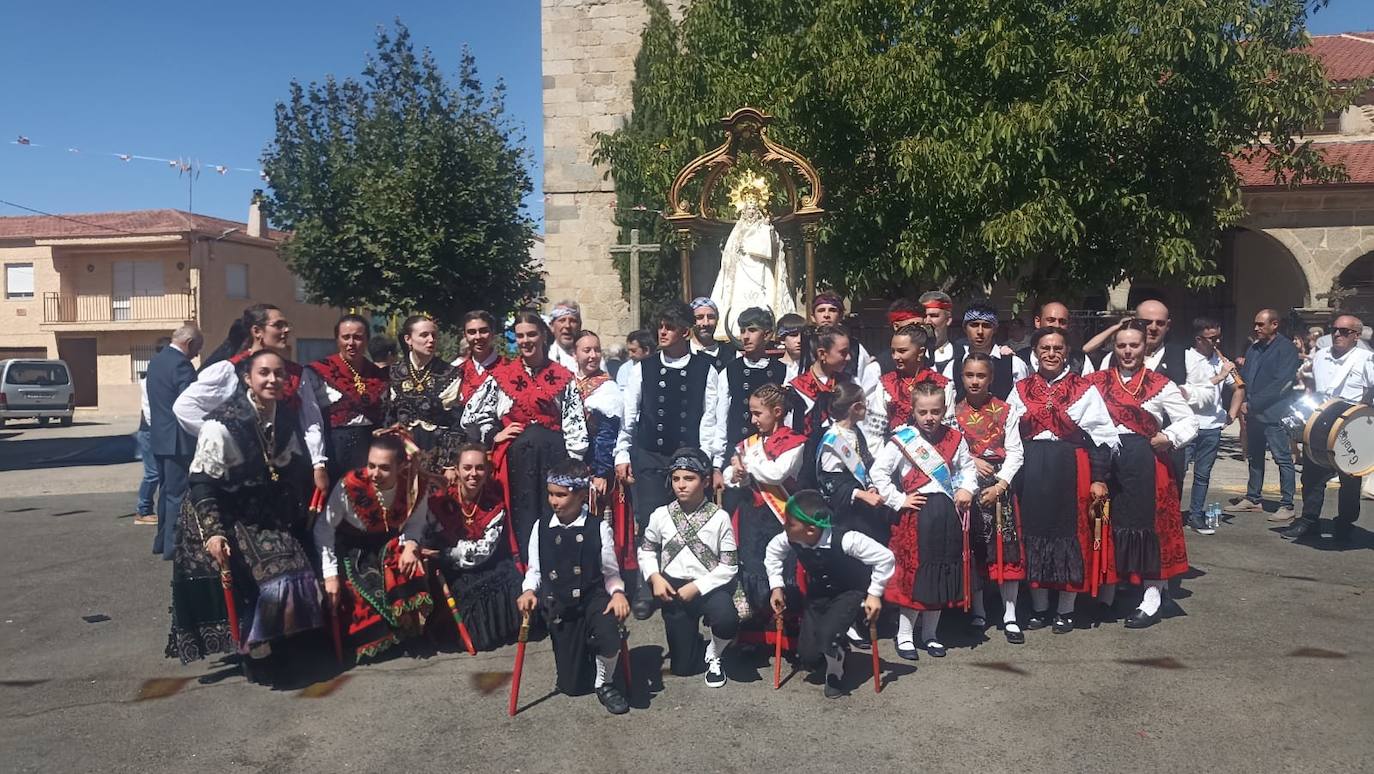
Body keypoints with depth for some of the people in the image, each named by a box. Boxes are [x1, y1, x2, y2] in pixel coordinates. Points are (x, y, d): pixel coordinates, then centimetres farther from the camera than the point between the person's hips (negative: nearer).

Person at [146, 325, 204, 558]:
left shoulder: (155, 361, 13)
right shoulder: (181, 364, -17)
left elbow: (151, 401, 18)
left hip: (159, 436, 9)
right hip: (178, 440, -9)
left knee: (167, 490, 18)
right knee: (178, 494, -3)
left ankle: (162, 541, 26)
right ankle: (173, 545, 0)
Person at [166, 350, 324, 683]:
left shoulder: (287, 417, 0)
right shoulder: (222, 424, -20)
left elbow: (297, 471, 10)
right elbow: (202, 483, -19)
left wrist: (300, 517, 11)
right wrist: (212, 533, -28)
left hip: (271, 520, 7)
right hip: (230, 521, -7)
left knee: (298, 577, 2)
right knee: (271, 581, -17)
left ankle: (277, 651, 22)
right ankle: (256, 658, 4)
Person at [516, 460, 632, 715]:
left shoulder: (598, 528, -6)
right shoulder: (541, 529, 0)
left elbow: (610, 572, -2)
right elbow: (534, 570, 7)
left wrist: (617, 592, -20)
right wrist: (529, 591, -12)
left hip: (594, 598, -2)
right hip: (560, 606, 2)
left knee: (608, 633, -37)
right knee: (571, 686, 5)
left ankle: (604, 684, -3)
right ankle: (585, 650, 42)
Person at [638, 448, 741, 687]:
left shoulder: (719, 517, -9)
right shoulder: (661, 515, -2)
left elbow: (729, 565, -8)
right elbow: (646, 551, 11)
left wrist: (696, 587, -16)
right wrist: (655, 577, -7)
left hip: (709, 586, -2)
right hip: (673, 588, 2)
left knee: (727, 620, -36)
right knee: (682, 668, 3)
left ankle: (713, 656, 0)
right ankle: (692, 639, 40)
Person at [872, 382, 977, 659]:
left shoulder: (954, 439, 6)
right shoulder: (902, 440, -7)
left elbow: (967, 466, 18)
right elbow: (878, 471, -8)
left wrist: (967, 489, 0)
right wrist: (898, 500, -10)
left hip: (948, 513, 4)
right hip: (916, 512, -4)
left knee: (943, 572, 11)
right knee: (912, 572, 0)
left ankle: (929, 633, 26)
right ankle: (905, 635, 14)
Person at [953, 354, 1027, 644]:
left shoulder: (1006, 411, 4)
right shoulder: (954, 412, 6)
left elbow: (1015, 452, 0)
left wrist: (1000, 484, -11)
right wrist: (970, 461, -13)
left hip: (999, 486, -1)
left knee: (1007, 548, -2)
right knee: (971, 548, 4)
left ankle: (1010, 616, 8)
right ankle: (978, 614, 17)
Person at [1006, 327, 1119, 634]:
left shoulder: (1084, 389, 1)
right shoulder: (1021, 390, 9)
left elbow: (1102, 437, -2)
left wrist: (1099, 478, -8)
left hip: (1071, 470, -2)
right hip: (1031, 471, 3)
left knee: (1069, 533, 3)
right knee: (1034, 531, 6)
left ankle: (1066, 610, 17)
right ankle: (1039, 608, 19)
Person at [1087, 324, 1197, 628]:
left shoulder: (1160, 384, 1)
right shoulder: (1098, 381, 8)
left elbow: (1189, 421, 3)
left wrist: (1169, 437, -14)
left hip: (1146, 465, -2)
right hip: (1108, 462, 3)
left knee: (1148, 524, 1)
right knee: (1109, 524, 8)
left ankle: (1151, 600, 11)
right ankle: (1106, 596, 22)